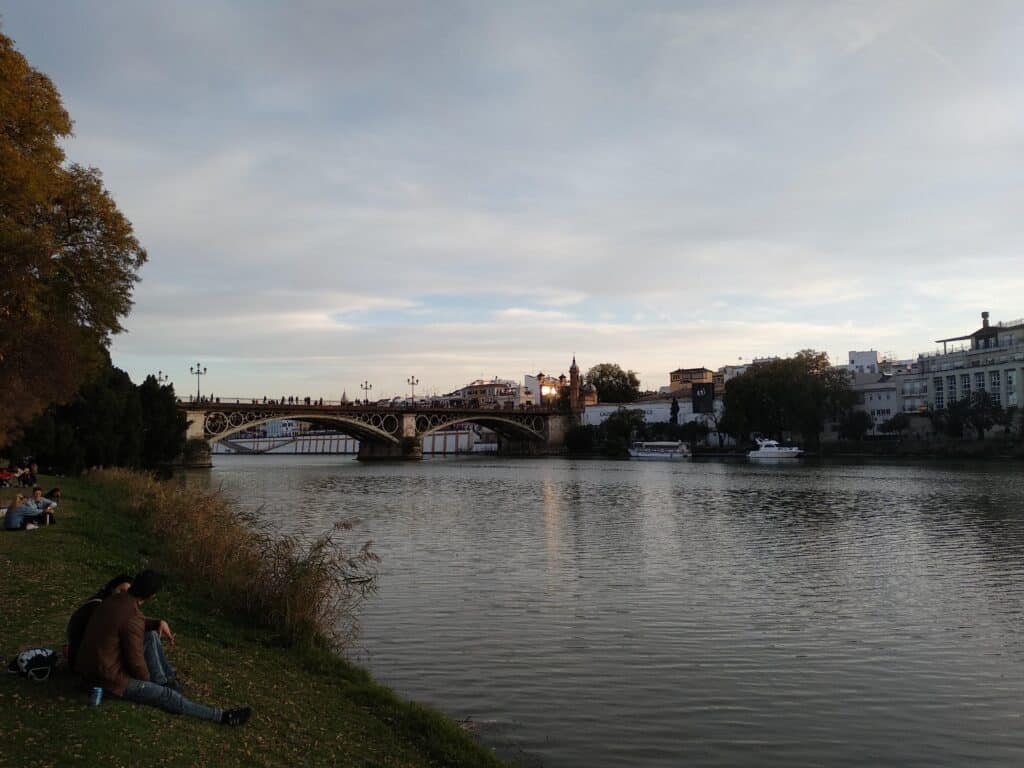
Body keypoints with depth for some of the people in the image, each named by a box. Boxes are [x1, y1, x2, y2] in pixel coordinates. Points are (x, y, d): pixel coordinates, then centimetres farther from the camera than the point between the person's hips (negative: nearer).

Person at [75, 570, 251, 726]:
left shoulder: (112, 600, -1)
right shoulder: (133, 619, -27)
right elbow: (136, 662, -21)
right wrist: (147, 680, -1)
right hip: (109, 678, -9)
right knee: (167, 696, -5)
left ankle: (163, 680, 23)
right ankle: (222, 716, 0)